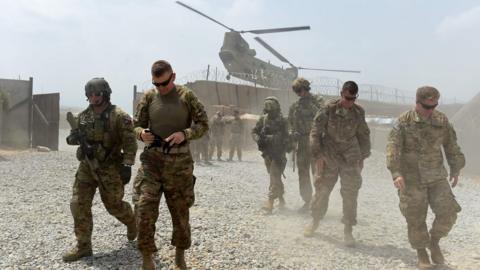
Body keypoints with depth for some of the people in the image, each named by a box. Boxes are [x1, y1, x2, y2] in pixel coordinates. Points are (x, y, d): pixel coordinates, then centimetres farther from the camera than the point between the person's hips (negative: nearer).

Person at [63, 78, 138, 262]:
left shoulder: (119, 116, -11)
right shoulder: (83, 116, 7)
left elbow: (130, 143, -15)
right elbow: (72, 137, 14)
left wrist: (127, 165, -23)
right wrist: (75, 138, -10)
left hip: (109, 168, -5)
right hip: (87, 166, 6)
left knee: (114, 205, 4)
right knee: (79, 204, 0)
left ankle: (133, 223, 36)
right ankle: (83, 246, 10)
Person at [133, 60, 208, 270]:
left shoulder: (187, 96, -3)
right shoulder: (148, 98, 2)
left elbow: (203, 124, 0)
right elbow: (136, 125, 10)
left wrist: (185, 134, -18)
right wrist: (141, 133, -14)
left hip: (179, 161, -1)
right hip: (152, 159, 1)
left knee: (180, 210, 10)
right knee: (144, 208, -9)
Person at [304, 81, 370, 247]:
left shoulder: (359, 113, 0)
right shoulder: (329, 110, -8)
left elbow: (364, 135, 13)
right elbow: (316, 132, -6)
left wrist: (363, 156, 11)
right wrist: (318, 155, -11)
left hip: (350, 160, 2)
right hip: (329, 158, -1)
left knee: (350, 195, -1)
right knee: (322, 191, 7)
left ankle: (348, 230, 11)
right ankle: (315, 221, 29)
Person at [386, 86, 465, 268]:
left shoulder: (442, 120, 0)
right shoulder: (403, 122, -11)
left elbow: (451, 146, 11)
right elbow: (393, 148, -17)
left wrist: (455, 170, 15)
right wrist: (396, 173, -28)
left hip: (436, 177, 3)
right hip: (411, 178, -3)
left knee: (447, 214, -3)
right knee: (416, 219, 3)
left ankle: (434, 241, 23)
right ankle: (421, 253, 23)